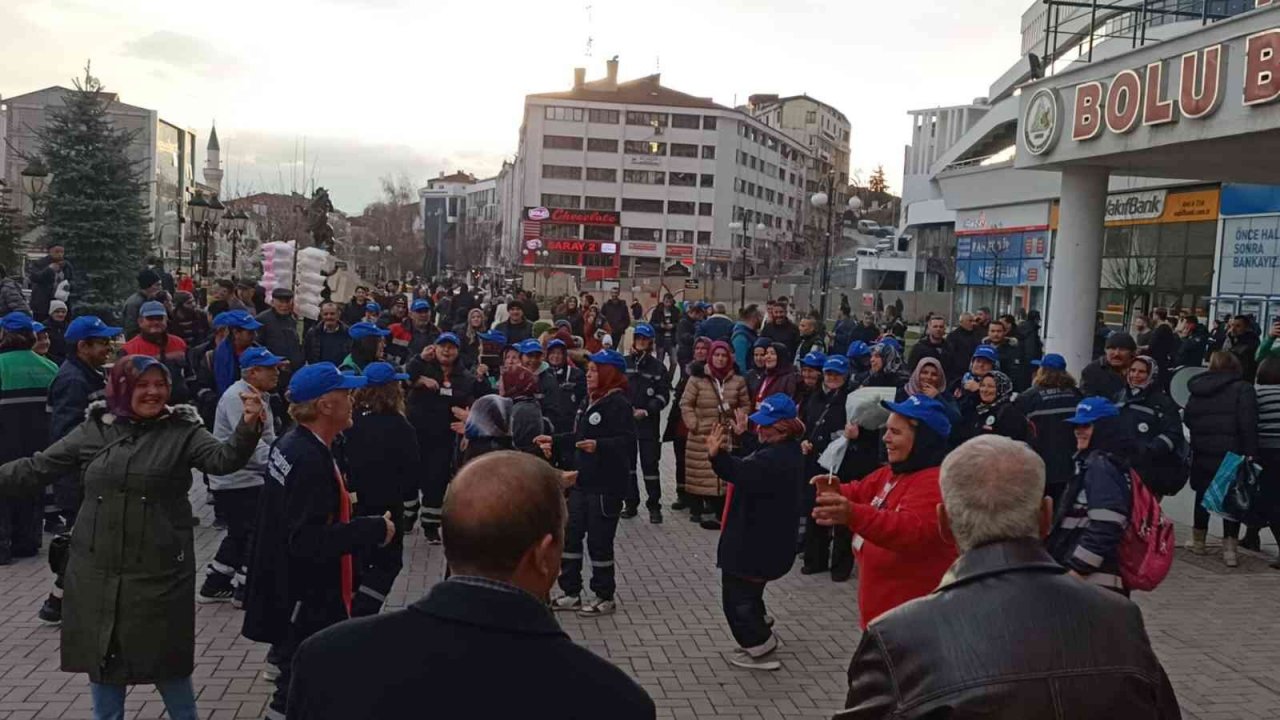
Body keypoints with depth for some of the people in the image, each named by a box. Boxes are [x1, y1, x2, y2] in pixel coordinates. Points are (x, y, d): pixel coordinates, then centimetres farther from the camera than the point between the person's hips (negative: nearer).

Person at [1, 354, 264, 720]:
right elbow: (36, 468, 8)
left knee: (166, 660, 8)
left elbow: (224, 458, -21)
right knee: (101, 658, 16)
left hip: (159, 571, -3)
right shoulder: (93, 430, 3)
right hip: (97, 570, 3)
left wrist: (248, 428, -40)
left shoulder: (182, 430, -5)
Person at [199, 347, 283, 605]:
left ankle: (214, 586, 28)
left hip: (250, 477, 10)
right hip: (235, 480, -10)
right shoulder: (237, 397, -19)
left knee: (240, 533, 18)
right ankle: (246, 591, 9)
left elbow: (268, 438, 11)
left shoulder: (260, 397, 12)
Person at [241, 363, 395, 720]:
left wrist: (340, 503, 14)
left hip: (294, 595, 10)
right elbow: (309, 542, -29)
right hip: (305, 603, -10)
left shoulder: (290, 444, 5)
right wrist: (375, 529, -22)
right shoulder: (311, 460, -25)